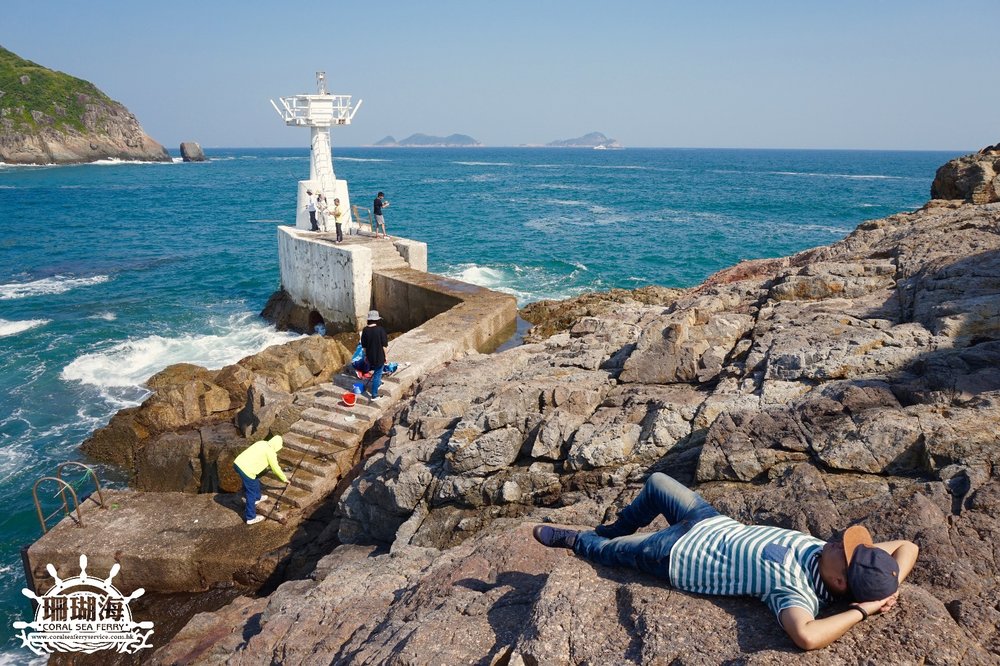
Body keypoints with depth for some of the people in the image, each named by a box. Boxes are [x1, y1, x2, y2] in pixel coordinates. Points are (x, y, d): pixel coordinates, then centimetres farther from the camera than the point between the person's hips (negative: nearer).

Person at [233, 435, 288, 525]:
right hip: (246, 469, -9)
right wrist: (284, 479, 19)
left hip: (238, 463, 9)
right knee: (252, 493, 7)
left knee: (254, 482, 32)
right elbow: (276, 468, 4)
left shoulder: (262, 443, 17)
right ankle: (251, 517, 15)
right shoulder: (270, 452, -5)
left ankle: (257, 498, 55)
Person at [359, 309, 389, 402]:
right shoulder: (380, 330, -20)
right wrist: (386, 356, -3)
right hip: (379, 356, -5)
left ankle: (378, 383, 52)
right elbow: (384, 345, -15)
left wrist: (366, 355, 17)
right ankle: (374, 395, 8)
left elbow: (364, 345, 2)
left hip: (370, 356, 5)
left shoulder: (365, 330, -7)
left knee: (376, 371, 30)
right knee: (377, 374, 5)